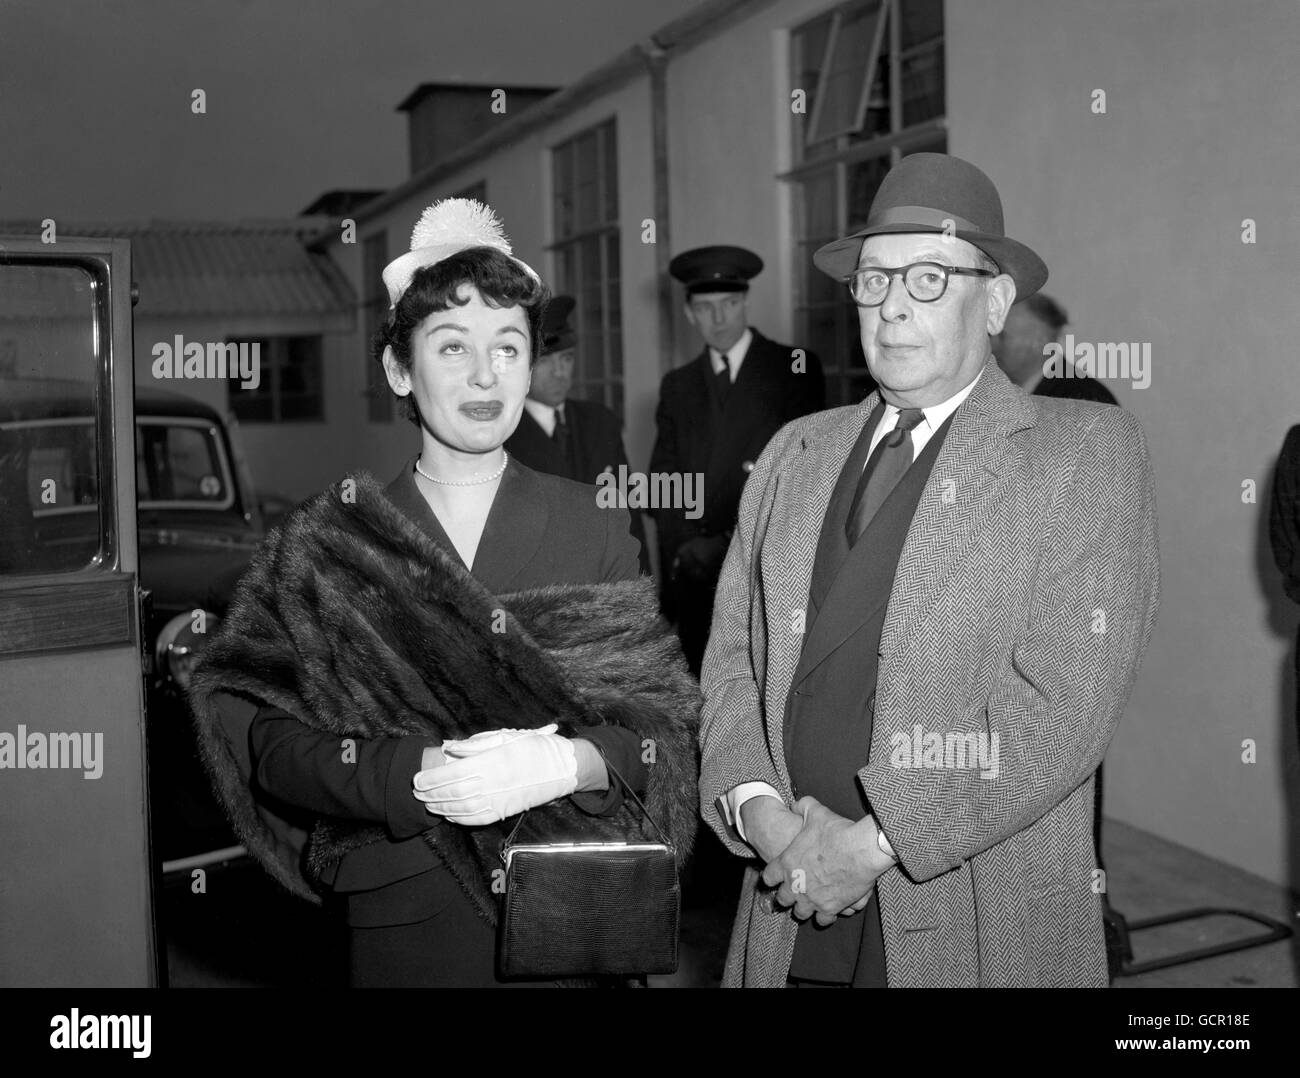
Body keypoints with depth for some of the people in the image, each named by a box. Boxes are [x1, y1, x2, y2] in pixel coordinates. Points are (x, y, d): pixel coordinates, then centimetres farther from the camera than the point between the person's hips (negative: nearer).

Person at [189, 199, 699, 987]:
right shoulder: (327, 546, -1)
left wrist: (567, 762, -20)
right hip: (404, 925, -1)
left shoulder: (595, 531, 1)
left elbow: (667, 722, -2)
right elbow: (267, 740, -7)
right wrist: (410, 776, -21)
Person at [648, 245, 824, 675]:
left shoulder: (795, 369, 2)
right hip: (695, 572, 4)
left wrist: (731, 542, -12)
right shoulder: (677, 385, 15)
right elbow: (664, 482, 10)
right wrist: (681, 561, -6)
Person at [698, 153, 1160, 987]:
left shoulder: (1088, 451, -5)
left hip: (985, 929, -3)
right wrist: (755, 807, -10)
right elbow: (732, 659, 7)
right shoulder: (794, 455, 9)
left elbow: (1066, 700, -14)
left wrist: (878, 841, -17)